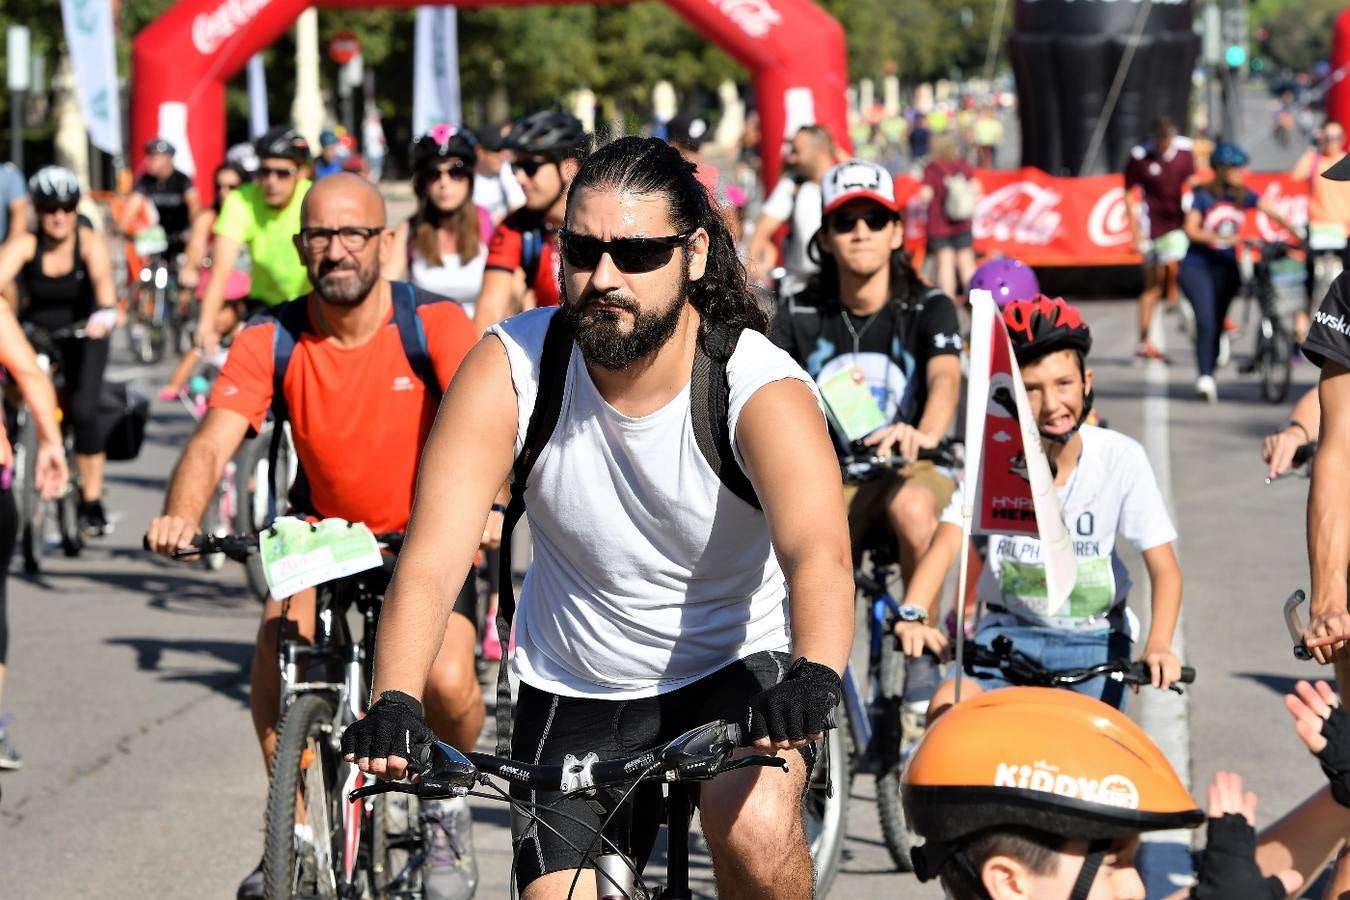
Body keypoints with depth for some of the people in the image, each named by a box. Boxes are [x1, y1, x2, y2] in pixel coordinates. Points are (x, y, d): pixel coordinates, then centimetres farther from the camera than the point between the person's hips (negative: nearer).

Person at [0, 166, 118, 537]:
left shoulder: (89, 242, -16)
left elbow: (102, 277, -34)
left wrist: (105, 312, -55)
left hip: (82, 332, -1)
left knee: (82, 410, -18)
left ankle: (92, 503, -6)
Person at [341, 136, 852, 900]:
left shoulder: (763, 388, -24)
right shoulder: (510, 368, -18)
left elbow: (819, 555, -40)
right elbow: (433, 555, -27)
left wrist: (814, 676, -61)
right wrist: (394, 704, -44)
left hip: (735, 669, -3)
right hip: (573, 692, 3)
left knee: (755, 830, -29)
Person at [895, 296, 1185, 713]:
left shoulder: (1120, 457, -11)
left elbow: (1164, 568, -12)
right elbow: (946, 542, -21)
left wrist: (1158, 646, -30)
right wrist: (914, 615, -41)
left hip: (1093, 640, 0)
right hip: (1008, 633, 1)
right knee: (946, 707, -25)